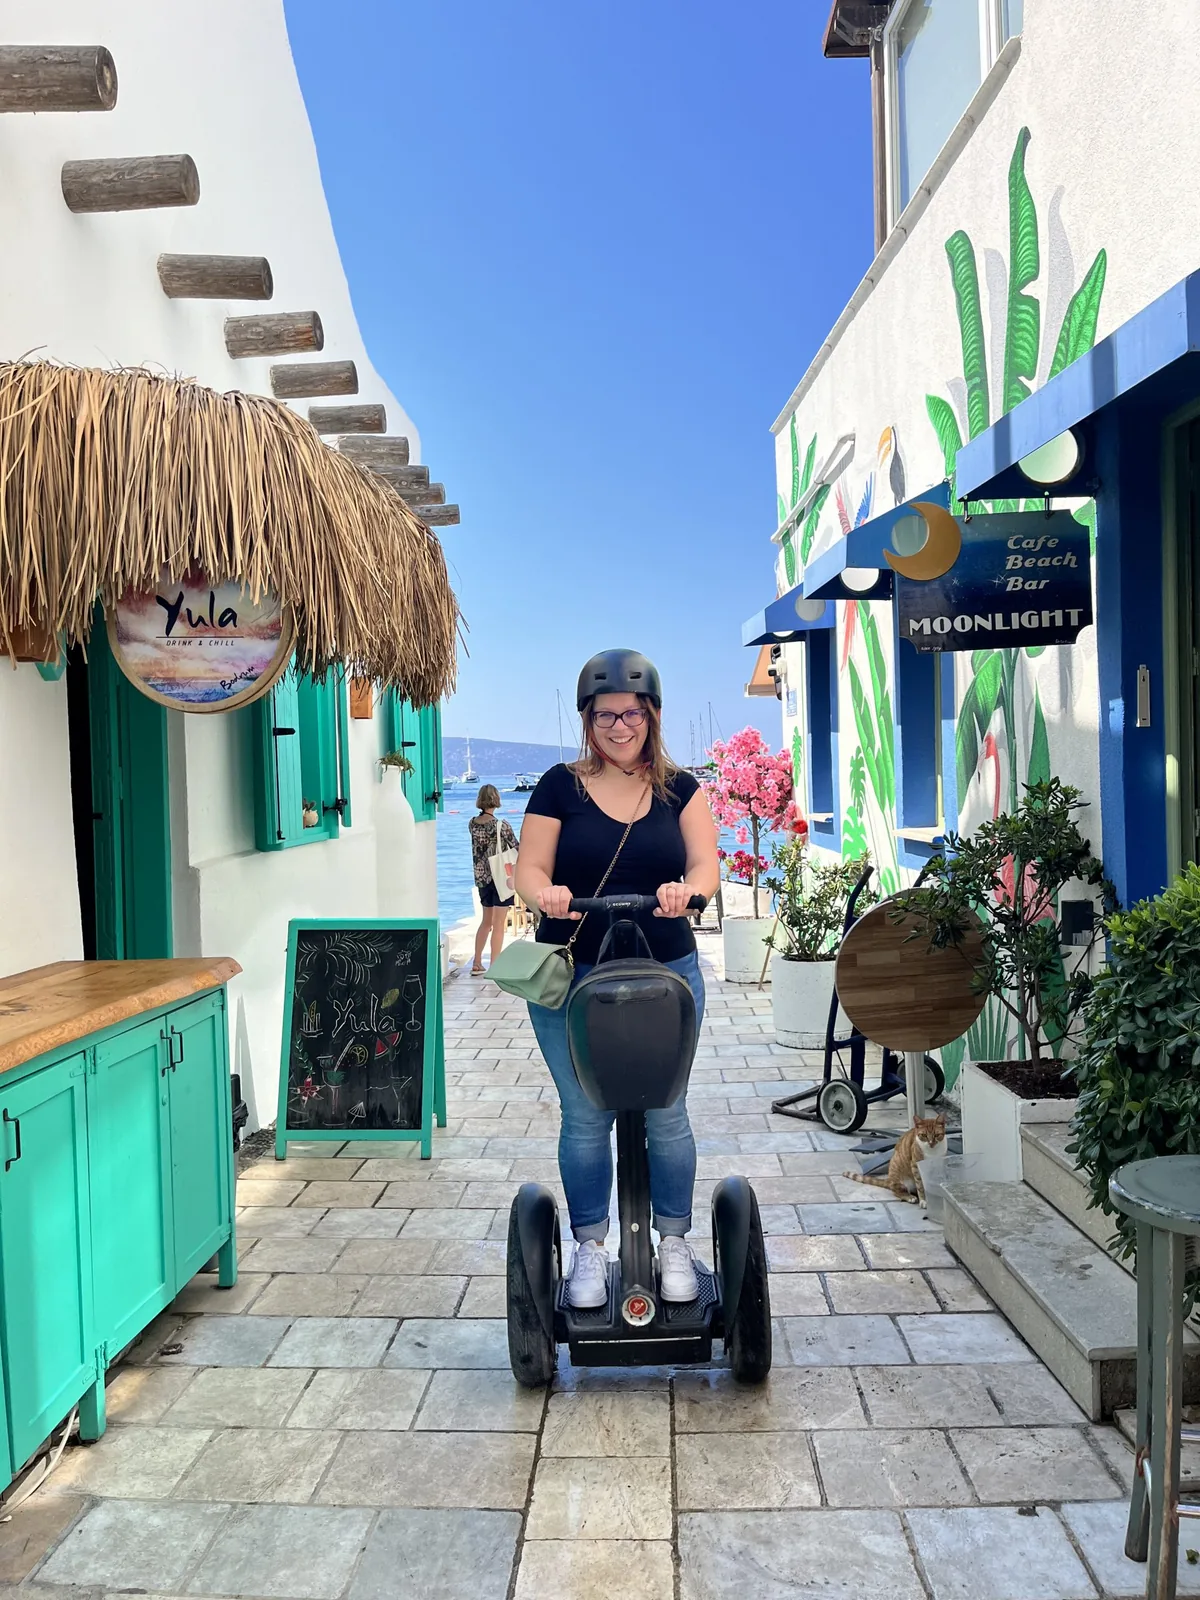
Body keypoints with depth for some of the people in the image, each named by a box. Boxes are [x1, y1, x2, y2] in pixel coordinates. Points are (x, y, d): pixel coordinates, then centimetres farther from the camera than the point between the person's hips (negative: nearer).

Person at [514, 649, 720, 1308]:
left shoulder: (680, 789, 5)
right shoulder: (561, 786, 2)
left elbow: (705, 865, -4)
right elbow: (529, 868, -3)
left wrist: (686, 889, -28)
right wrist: (545, 893, -27)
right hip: (571, 979, -1)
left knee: (665, 1113, 6)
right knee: (584, 1117, 5)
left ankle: (674, 1243, 24)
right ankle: (589, 1249, 23)